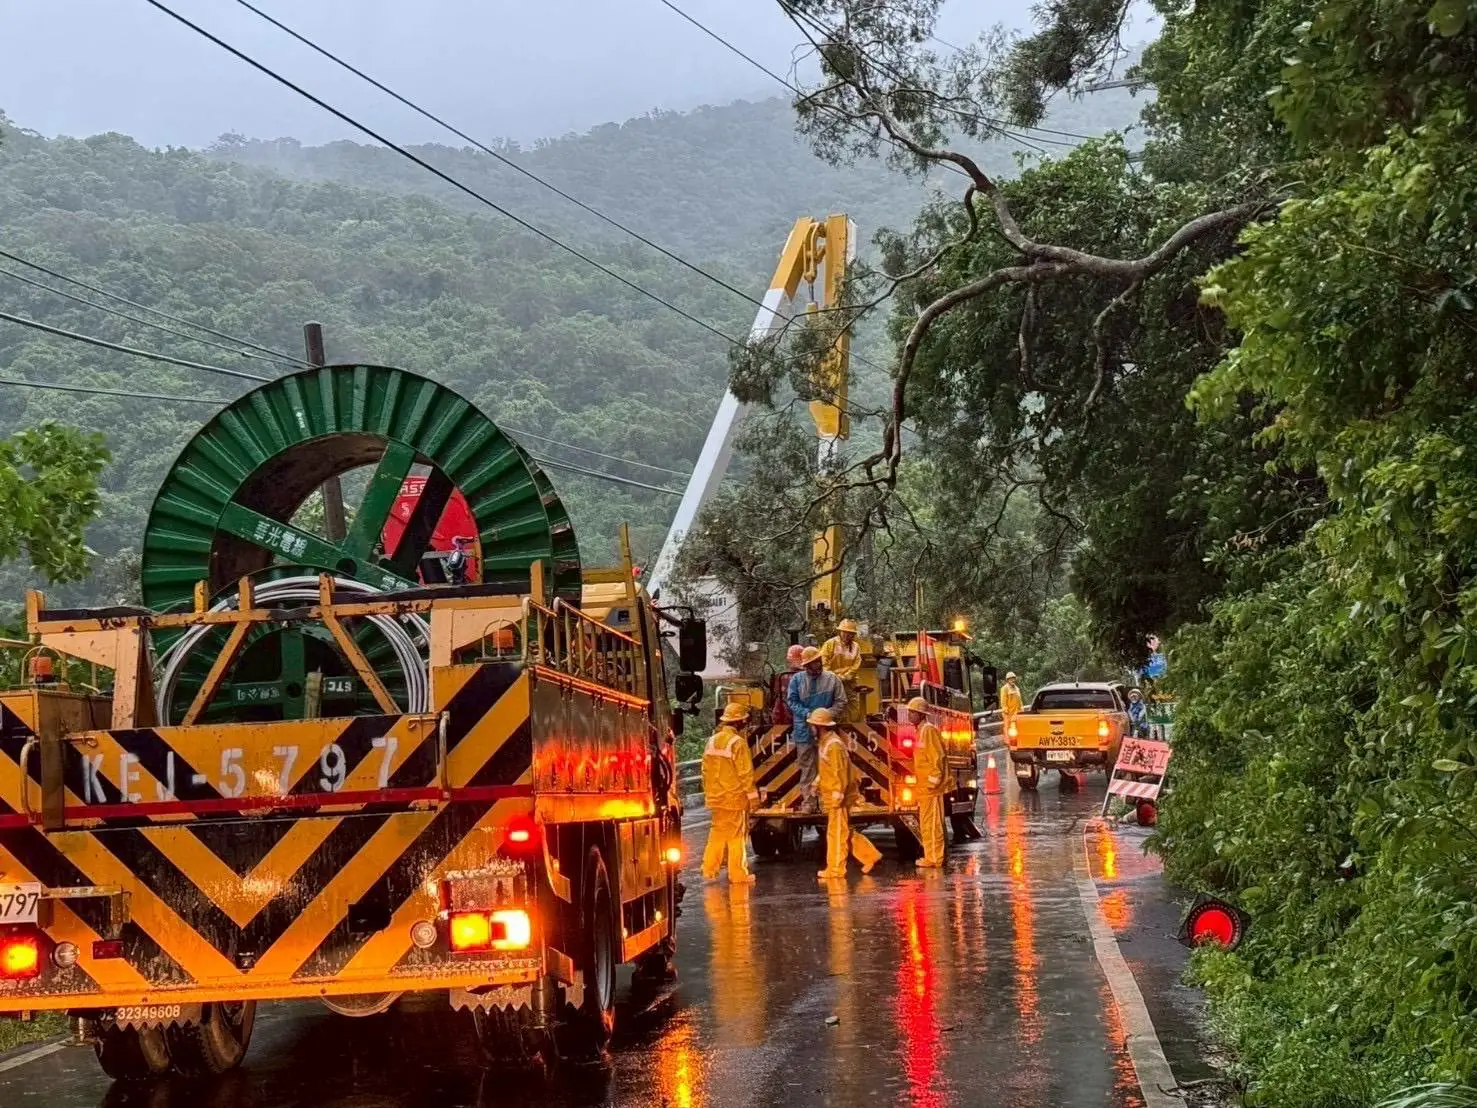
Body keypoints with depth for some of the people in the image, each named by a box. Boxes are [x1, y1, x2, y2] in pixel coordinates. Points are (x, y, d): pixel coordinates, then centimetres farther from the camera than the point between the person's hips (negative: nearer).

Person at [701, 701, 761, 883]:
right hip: (735, 796, -6)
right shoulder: (738, 742, -16)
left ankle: (710, 870, 14)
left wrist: (708, 792, 19)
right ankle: (738, 874, 5)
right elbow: (746, 772, -16)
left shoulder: (712, 741, 5)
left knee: (717, 832, 14)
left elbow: (706, 769, 10)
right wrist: (752, 795, -8)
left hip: (716, 796, 6)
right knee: (737, 835, 1)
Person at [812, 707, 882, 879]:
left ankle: (835, 869, 4)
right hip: (831, 797, 10)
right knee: (845, 832, 16)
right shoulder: (826, 742, 11)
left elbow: (841, 772, -22)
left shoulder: (834, 745, -19)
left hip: (838, 798, -10)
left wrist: (838, 794, -23)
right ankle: (870, 855, 21)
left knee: (837, 833, -2)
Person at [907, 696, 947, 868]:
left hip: (931, 788, -10)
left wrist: (934, 780, -21)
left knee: (932, 823, -7)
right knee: (926, 823, 14)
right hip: (924, 786, 10)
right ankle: (931, 856, 20)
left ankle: (934, 859, -4)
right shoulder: (921, 731, 16)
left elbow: (937, 757, -20)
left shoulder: (929, 730, -14)